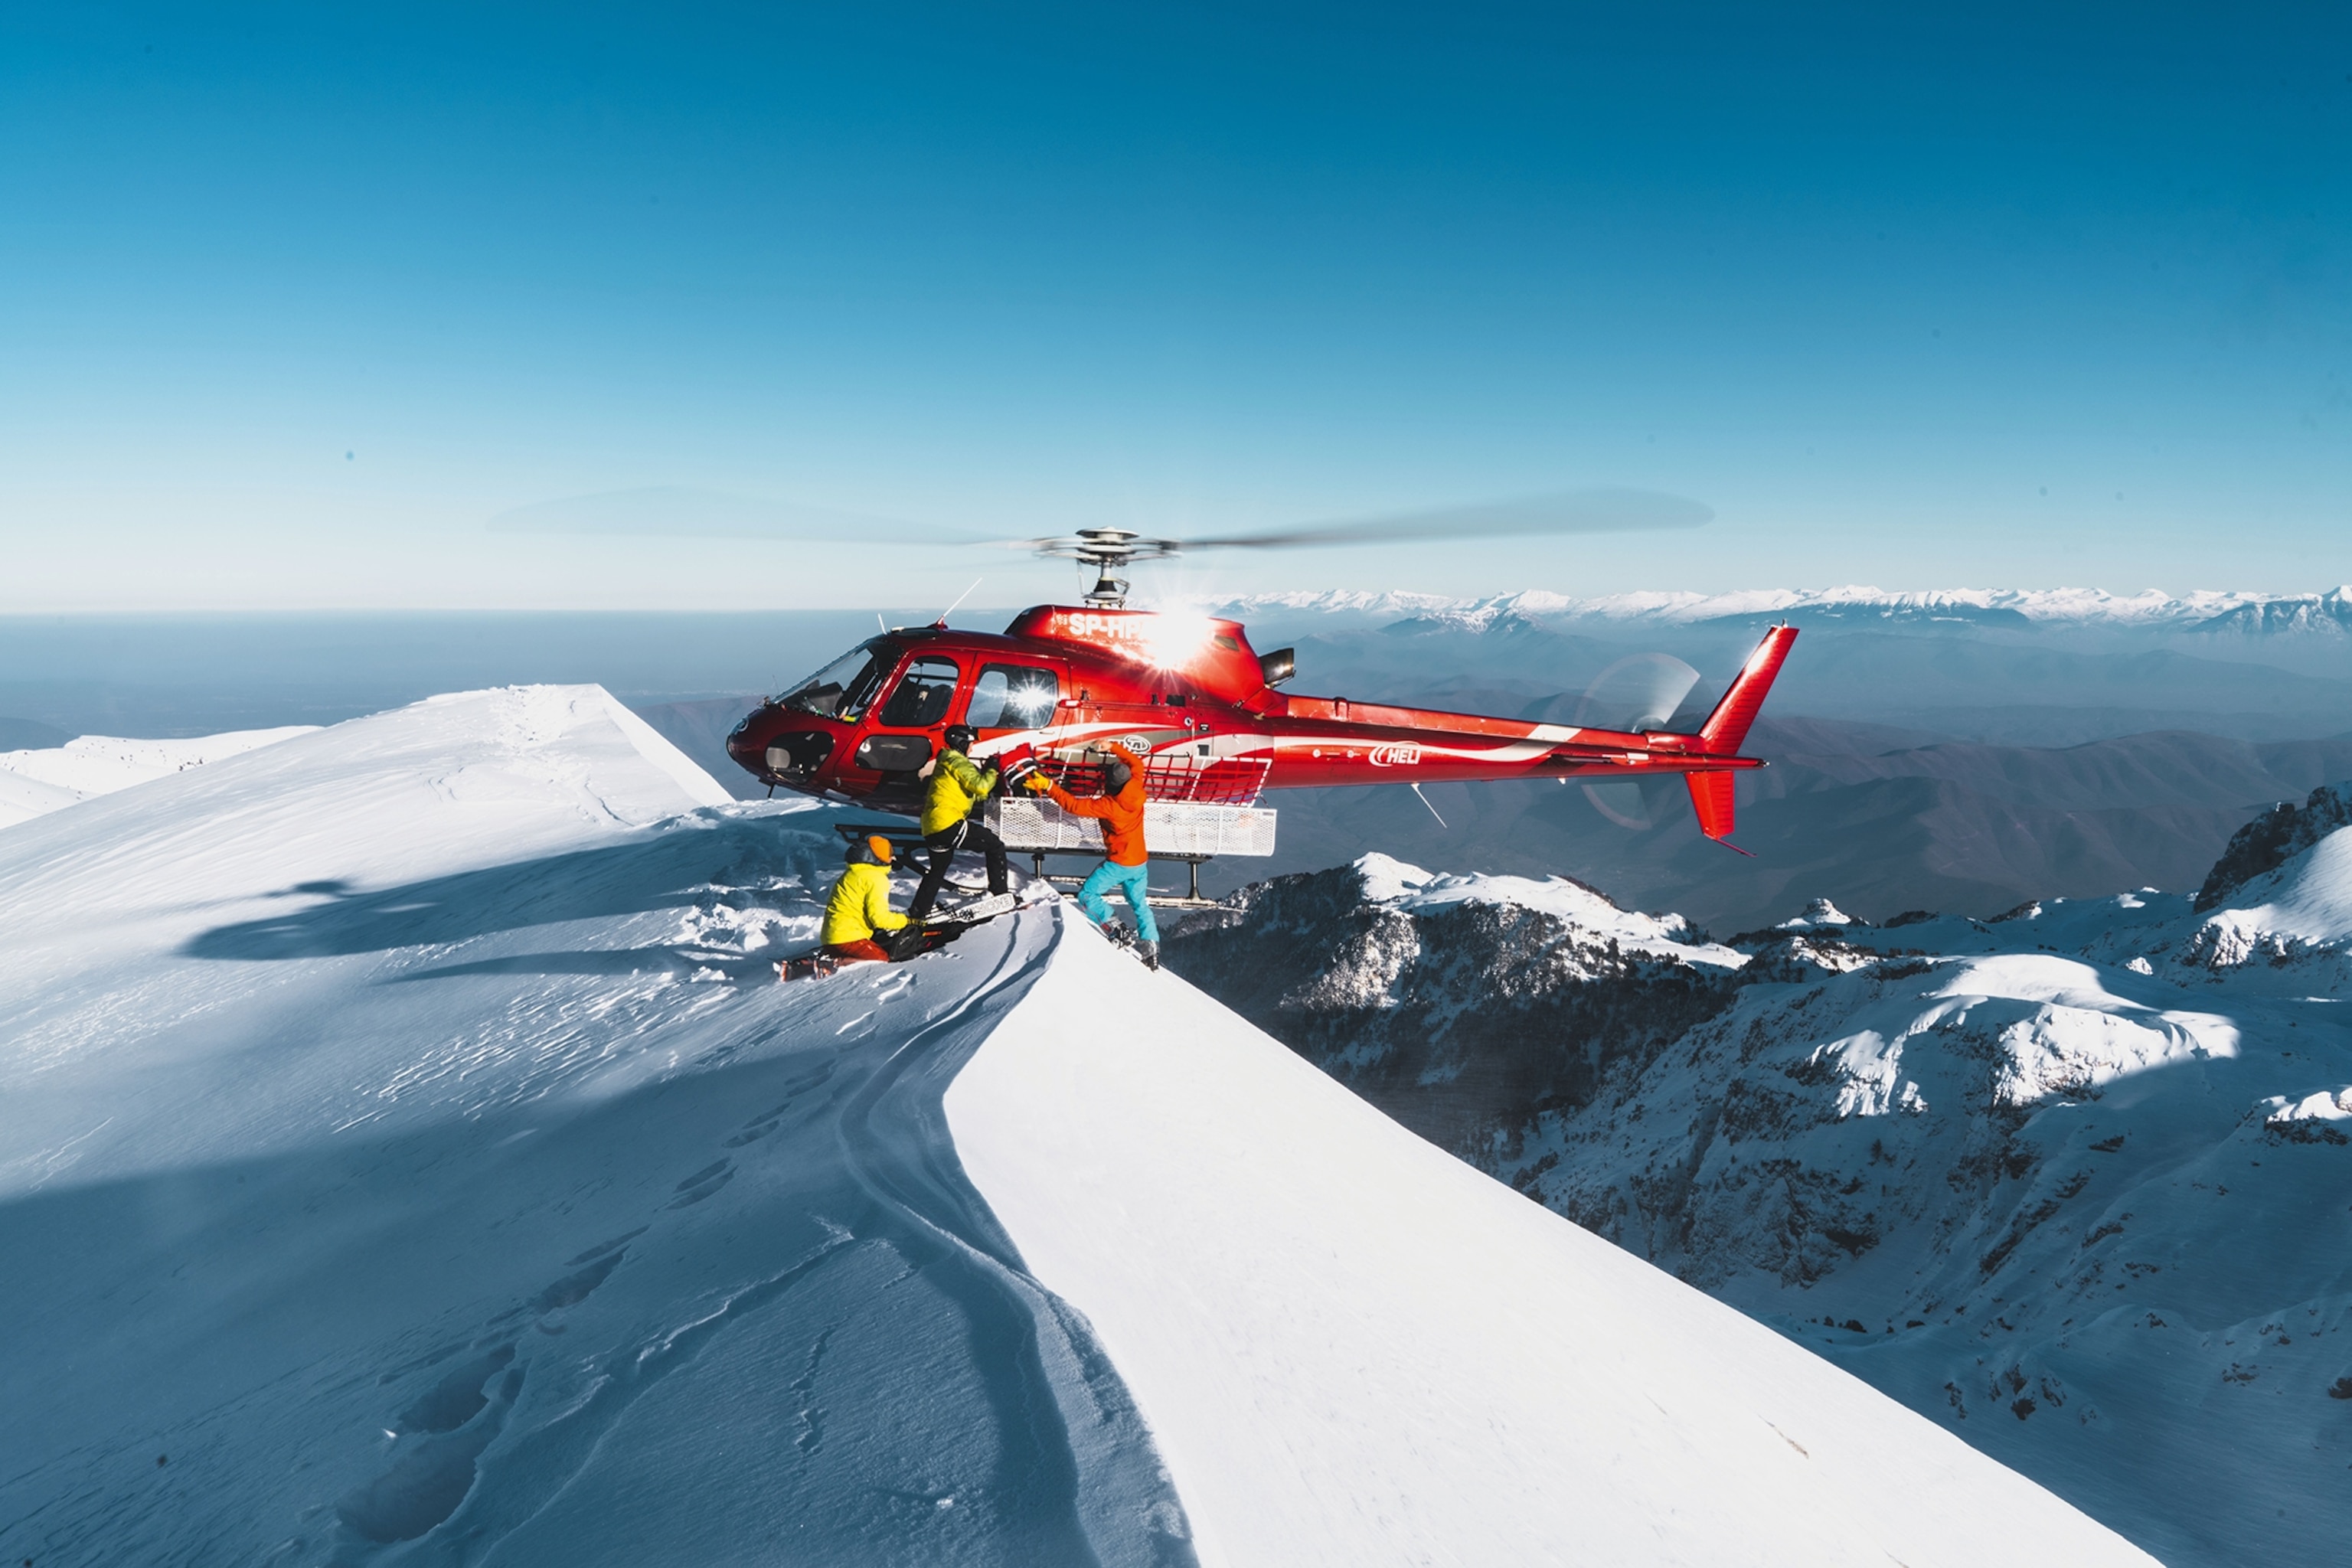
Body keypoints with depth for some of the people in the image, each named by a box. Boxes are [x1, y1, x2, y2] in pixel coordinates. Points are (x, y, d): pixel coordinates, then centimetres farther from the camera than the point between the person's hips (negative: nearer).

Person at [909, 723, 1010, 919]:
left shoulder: (945, 763, 26)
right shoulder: (957, 761, -5)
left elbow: (974, 794, 24)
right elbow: (980, 787, -16)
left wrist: (986, 771, 13)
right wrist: (992, 771, 1)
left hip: (931, 829, 10)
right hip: (949, 823, -10)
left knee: (938, 870, 27)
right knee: (995, 846, -3)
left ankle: (917, 912, 30)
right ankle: (999, 892, -6)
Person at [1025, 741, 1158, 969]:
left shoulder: (1107, 805, -25)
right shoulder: (1136, 791, -10)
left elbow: (1074, 805, -22)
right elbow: (1137, 764, 9)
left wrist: (1048, 787, -19)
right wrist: (1114, 748, 13)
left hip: (1118, 864, -6)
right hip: (1141, 863, 6)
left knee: (1087, 896, 6)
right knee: (1140, 905, 19)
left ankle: (1115, 930, -9)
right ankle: (1150, 947, 15)